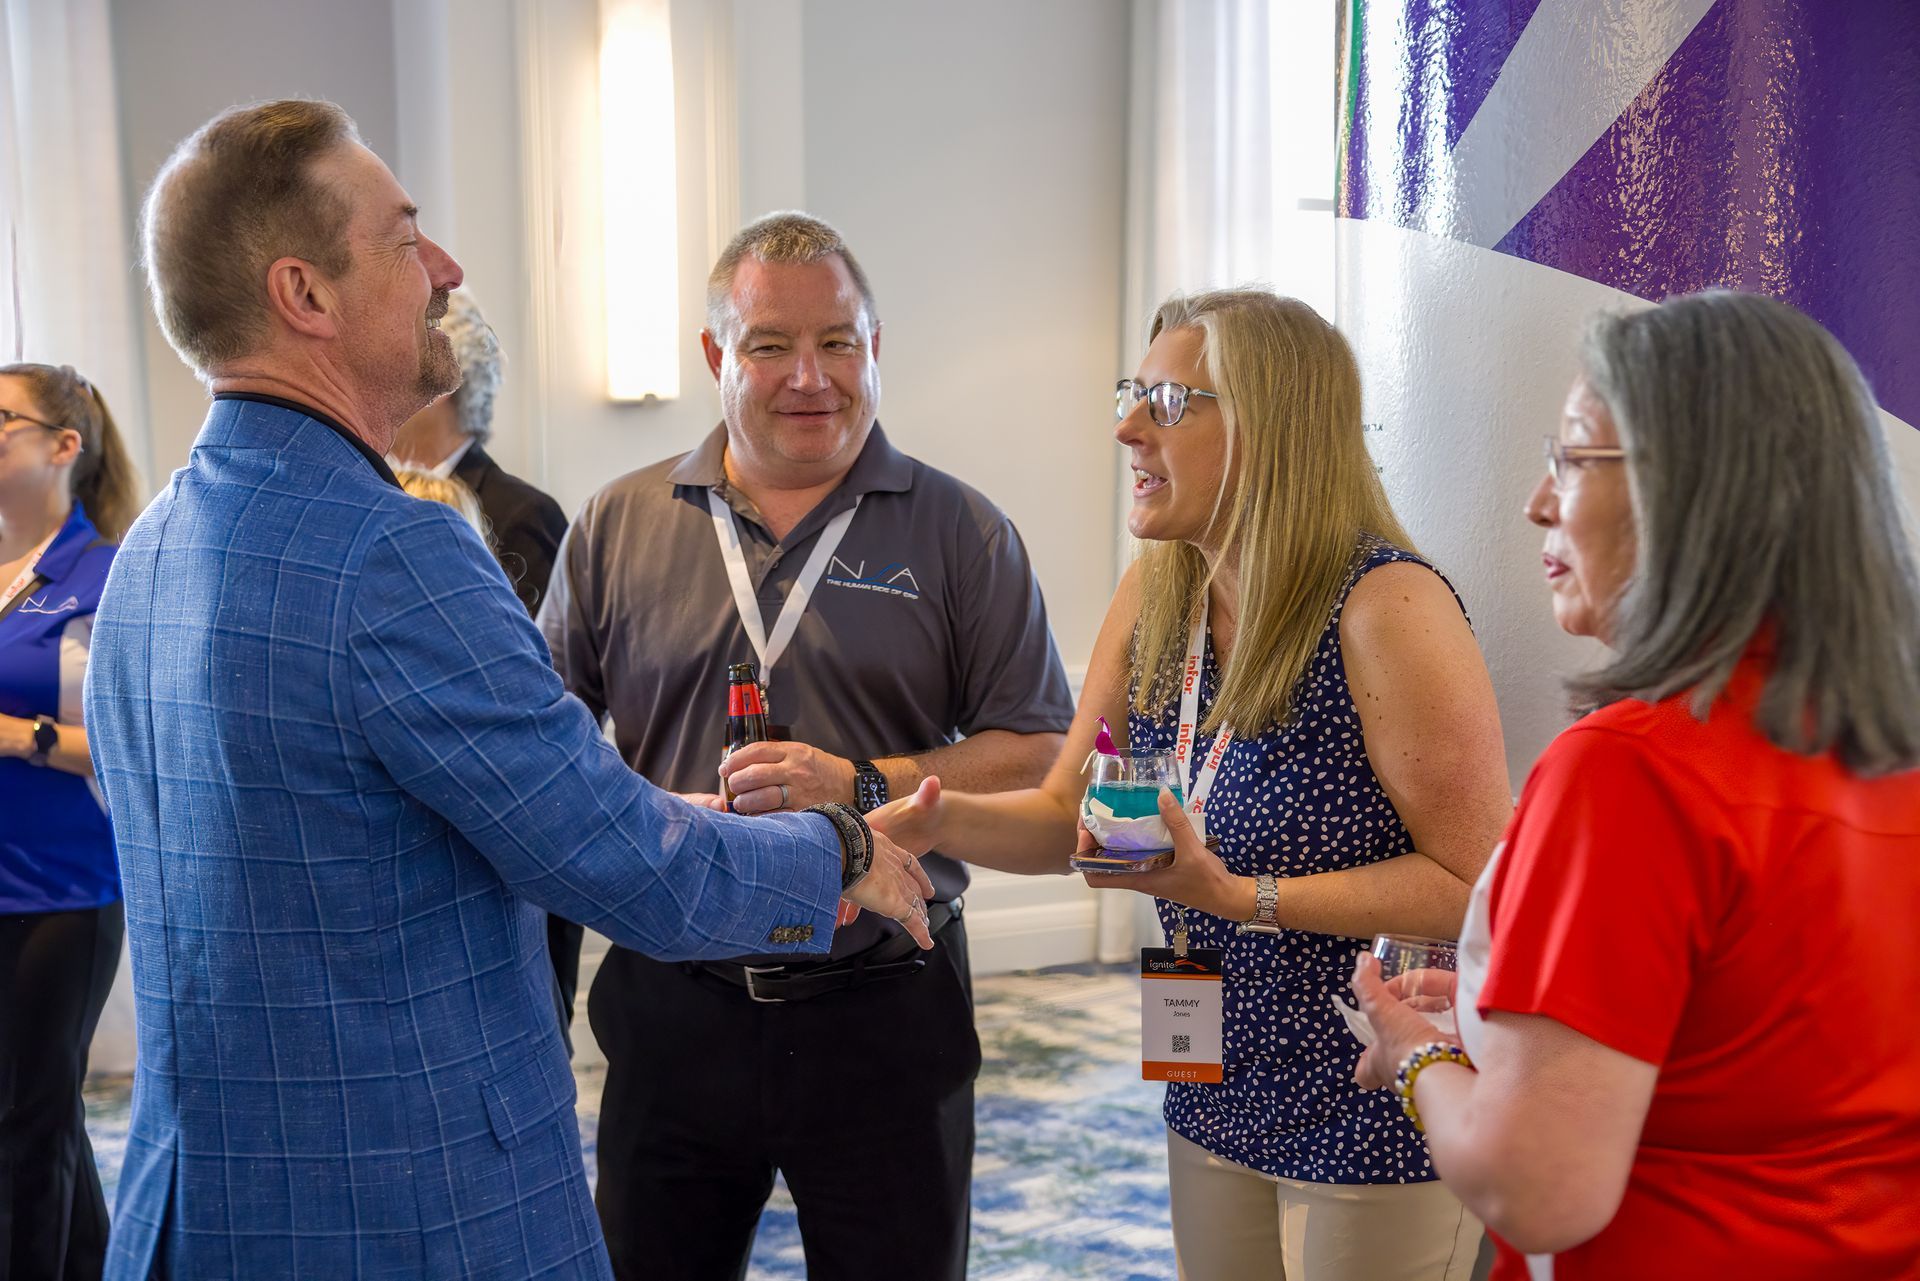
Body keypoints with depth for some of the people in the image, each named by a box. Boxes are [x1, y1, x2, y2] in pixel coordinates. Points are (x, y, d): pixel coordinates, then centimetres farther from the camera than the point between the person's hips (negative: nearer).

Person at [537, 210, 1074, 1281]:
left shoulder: (960, 534, 0)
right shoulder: (619, 527, 4)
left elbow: (1040, 751, -3)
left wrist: (864, 788, -17)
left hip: (885, 1016, -1)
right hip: (673, 1005, 2)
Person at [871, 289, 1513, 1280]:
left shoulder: (1385, 605, -22)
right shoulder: (1154, 595, 0)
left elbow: (1477, 879, -22)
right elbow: (1067, 814, 6)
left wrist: (1240, 896, -28)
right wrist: (937, 819, -14)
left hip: (1382, 1123, -7)